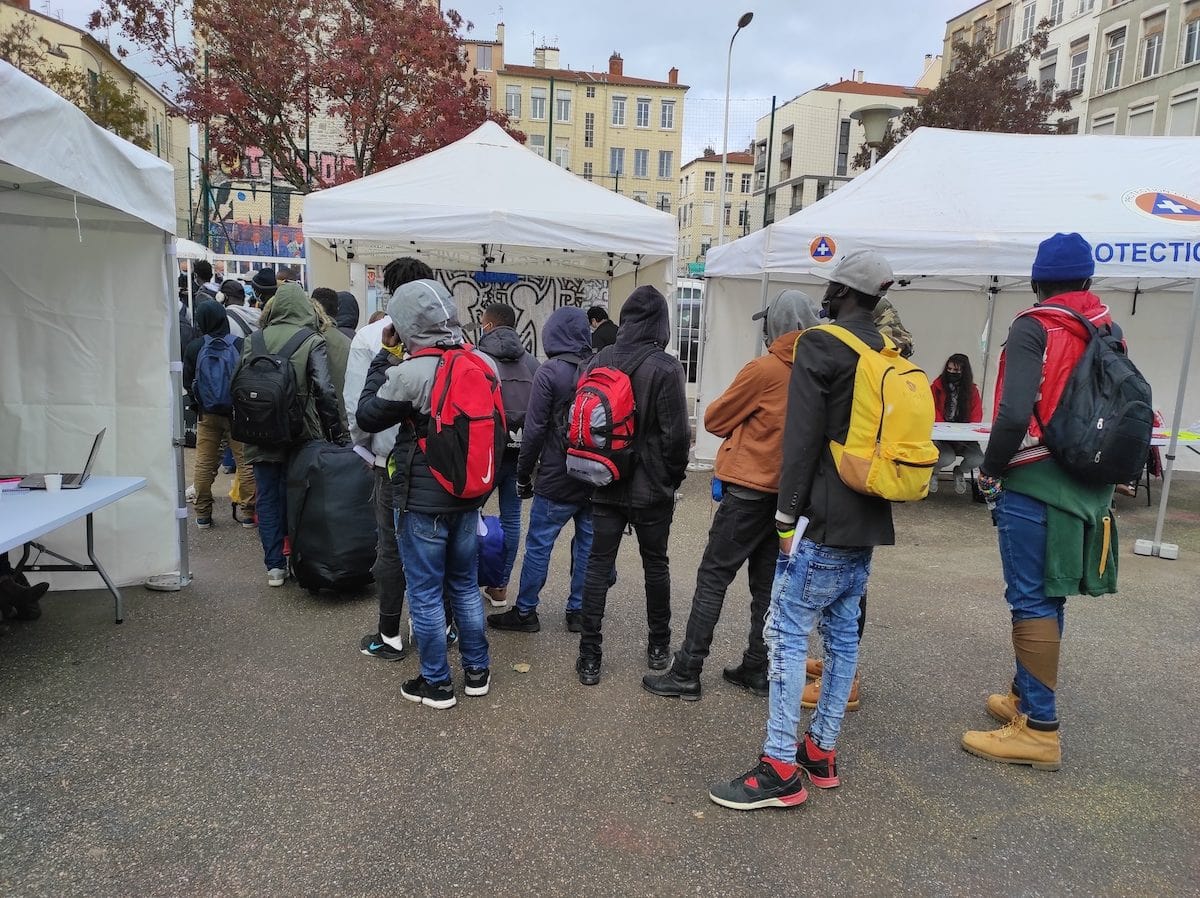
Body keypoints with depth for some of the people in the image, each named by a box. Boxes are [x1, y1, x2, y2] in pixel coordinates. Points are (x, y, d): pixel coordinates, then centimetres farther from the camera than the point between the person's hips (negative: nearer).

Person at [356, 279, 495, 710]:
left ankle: (436, 684, 18)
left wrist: (383, 362, 2)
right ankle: (477, 671, 29)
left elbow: (367, 418, -6)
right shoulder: (484, 364, -1)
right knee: (465, 585, 19)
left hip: (423, 501, -6)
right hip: (469, 496, 6)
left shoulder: (410, 373, -20)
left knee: (425, 593, 8)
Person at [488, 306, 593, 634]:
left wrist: (524, 475, -2)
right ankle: (579, 611, 21)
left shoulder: (550, 372, -12)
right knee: (587, 545, 12)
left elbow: (534, 429, -12)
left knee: (538, 545, 5)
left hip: (557, 478, -5)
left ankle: (525, 612, 15)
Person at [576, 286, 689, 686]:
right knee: (655, 564, 14)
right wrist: (674, 475, 2)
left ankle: (589, 656, 8)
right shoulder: (665, 367, -13)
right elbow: (676, 432, -15)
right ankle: (659, 646, 28)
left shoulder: (599, 360, 0)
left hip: (605, 485, 3)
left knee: (598, 565, 7)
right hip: (651, 488, -2)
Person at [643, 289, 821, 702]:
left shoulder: (765, 369, -14)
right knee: (766, 583, 14)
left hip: (749, 490, -6)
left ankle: (686, 674, 2)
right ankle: (757, 669, 21)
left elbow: (714, 420, -4)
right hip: (788, 492, 7)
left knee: (713, 579, -1)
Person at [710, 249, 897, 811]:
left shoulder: (820, 346, -10)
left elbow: (803, 436, -16)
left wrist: (788, 511, -12)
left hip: (824, 521, -8)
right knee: (843, 634, 13)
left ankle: (781, 769, -1)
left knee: (788, 634, -4)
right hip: (868, 521, 9)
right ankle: (821, 752, 24)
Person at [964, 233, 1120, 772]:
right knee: (1047, 596, 17)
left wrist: (990, 471, -8)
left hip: (1034, 483, -7)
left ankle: (1038, 730, 3)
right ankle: (1026, 697, 31)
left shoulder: (1033, 328, -10)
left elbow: (1015, 413, -22)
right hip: (1087, 485, 7)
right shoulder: (1108, 331, 10)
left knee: (1033, 601, -2)